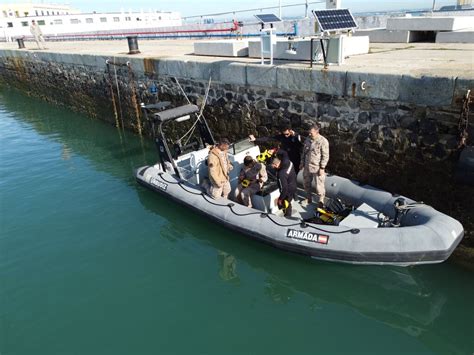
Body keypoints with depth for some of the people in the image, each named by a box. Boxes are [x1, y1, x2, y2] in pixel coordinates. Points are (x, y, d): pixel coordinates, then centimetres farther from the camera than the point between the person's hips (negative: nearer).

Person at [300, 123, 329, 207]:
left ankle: (321, 202, 21)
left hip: (317, 168, -6)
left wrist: (322, 168, -16)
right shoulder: (308, 140, 3)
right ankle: (309, 198, 39)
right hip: (307, 167, 6)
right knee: (306, 183, 18)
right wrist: (302, 163, 14)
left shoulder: (323, 141, -16)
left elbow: (325, 156, -14)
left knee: (319, 186, 2)